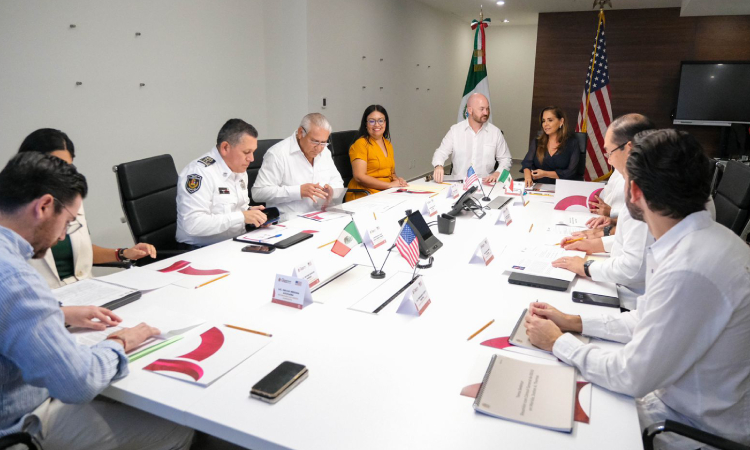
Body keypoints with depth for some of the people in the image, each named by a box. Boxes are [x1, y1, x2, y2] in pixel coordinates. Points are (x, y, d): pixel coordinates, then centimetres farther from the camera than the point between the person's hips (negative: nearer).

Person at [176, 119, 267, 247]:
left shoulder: (239, 169, 11)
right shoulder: (198, 173, -17)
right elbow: (192, 224, -25)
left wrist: (249, 211, 1)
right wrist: (241, 216, -23)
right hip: (203, 251, -8)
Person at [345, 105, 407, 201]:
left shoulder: (388, 144, 20)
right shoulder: (361, 144, -4)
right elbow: (359, 177, -13)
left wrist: (397, 179, 4)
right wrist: (389, 184, -15)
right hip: (364, 195, -7)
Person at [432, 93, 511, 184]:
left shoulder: (495, 132, 7)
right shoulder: (455, 130, 6)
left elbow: (505, 159, 11)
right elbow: (441, 152, 3)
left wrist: (497, 174, -9)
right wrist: (438, 166, -19)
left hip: (485, 184, 0)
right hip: (458, 183, 0)